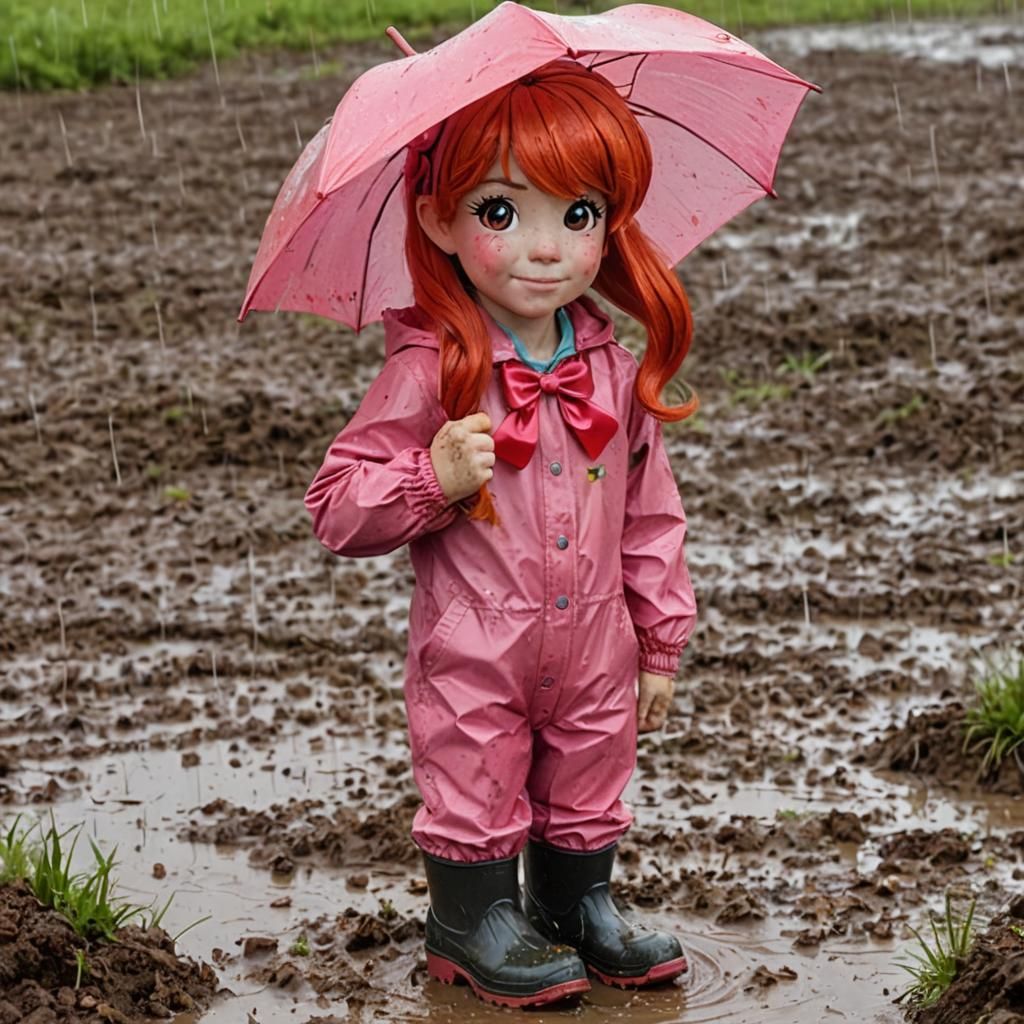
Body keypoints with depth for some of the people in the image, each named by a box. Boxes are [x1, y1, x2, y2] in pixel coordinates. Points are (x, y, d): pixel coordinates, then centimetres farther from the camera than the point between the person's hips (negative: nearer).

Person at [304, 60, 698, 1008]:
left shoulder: (614, 374, -2)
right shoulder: (429, 371, -15)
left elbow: (650, 514, 8)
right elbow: (336, 507, -13)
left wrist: (661, 641, 11)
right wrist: (433, 478, -29)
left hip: (594, 654, 4)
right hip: (473, 659, -4)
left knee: (586, 797, 18)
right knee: (476, 798, 10)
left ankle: (578, 901, 39)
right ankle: (474, 921, 30)